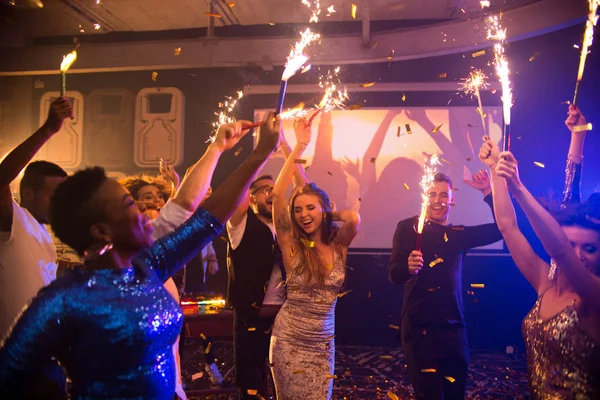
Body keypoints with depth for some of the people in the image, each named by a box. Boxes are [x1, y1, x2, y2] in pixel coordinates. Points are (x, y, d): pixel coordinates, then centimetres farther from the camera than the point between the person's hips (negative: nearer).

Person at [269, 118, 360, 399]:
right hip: (289, 340, -1)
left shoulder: (338, 245, -4)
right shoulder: (291, 245, -9)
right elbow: (277, 196, -20)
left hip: (323, 342, 2)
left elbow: (354, 218, -26)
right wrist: (299, 147, -21)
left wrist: (327, 215, -6)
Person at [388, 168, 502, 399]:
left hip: (454, 328, 5)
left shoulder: (458, 235, 12)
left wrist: (488, 193, -3)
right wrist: (409, 267, -34)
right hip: (419, 328, -4)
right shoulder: (409, 228, -2)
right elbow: (394, 273, -12)